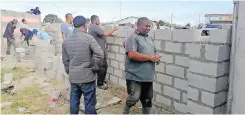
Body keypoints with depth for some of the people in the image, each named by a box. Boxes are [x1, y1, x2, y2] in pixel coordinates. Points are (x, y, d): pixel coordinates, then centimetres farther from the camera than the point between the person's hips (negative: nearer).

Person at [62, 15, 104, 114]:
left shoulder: (66, 41, 7)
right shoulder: (89, 38, -11)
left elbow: (65, 60, 12)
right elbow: (100, 54, -21)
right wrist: (95, 68, -9)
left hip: (73, 77, 6)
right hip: (87, 77, -5)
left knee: (74, 101, 18)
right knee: (89, 103, 6)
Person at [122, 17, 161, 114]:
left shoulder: (150, 39, 15)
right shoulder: (133, 38, -11)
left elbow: (155, 52, 23)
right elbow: (132, 55, -24)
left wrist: (156, 57, -2)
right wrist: (150, 57, -19)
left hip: (148, 76, 8)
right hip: (135, 76, -7)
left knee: (147, 100, 17)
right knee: (134, 98, -7)